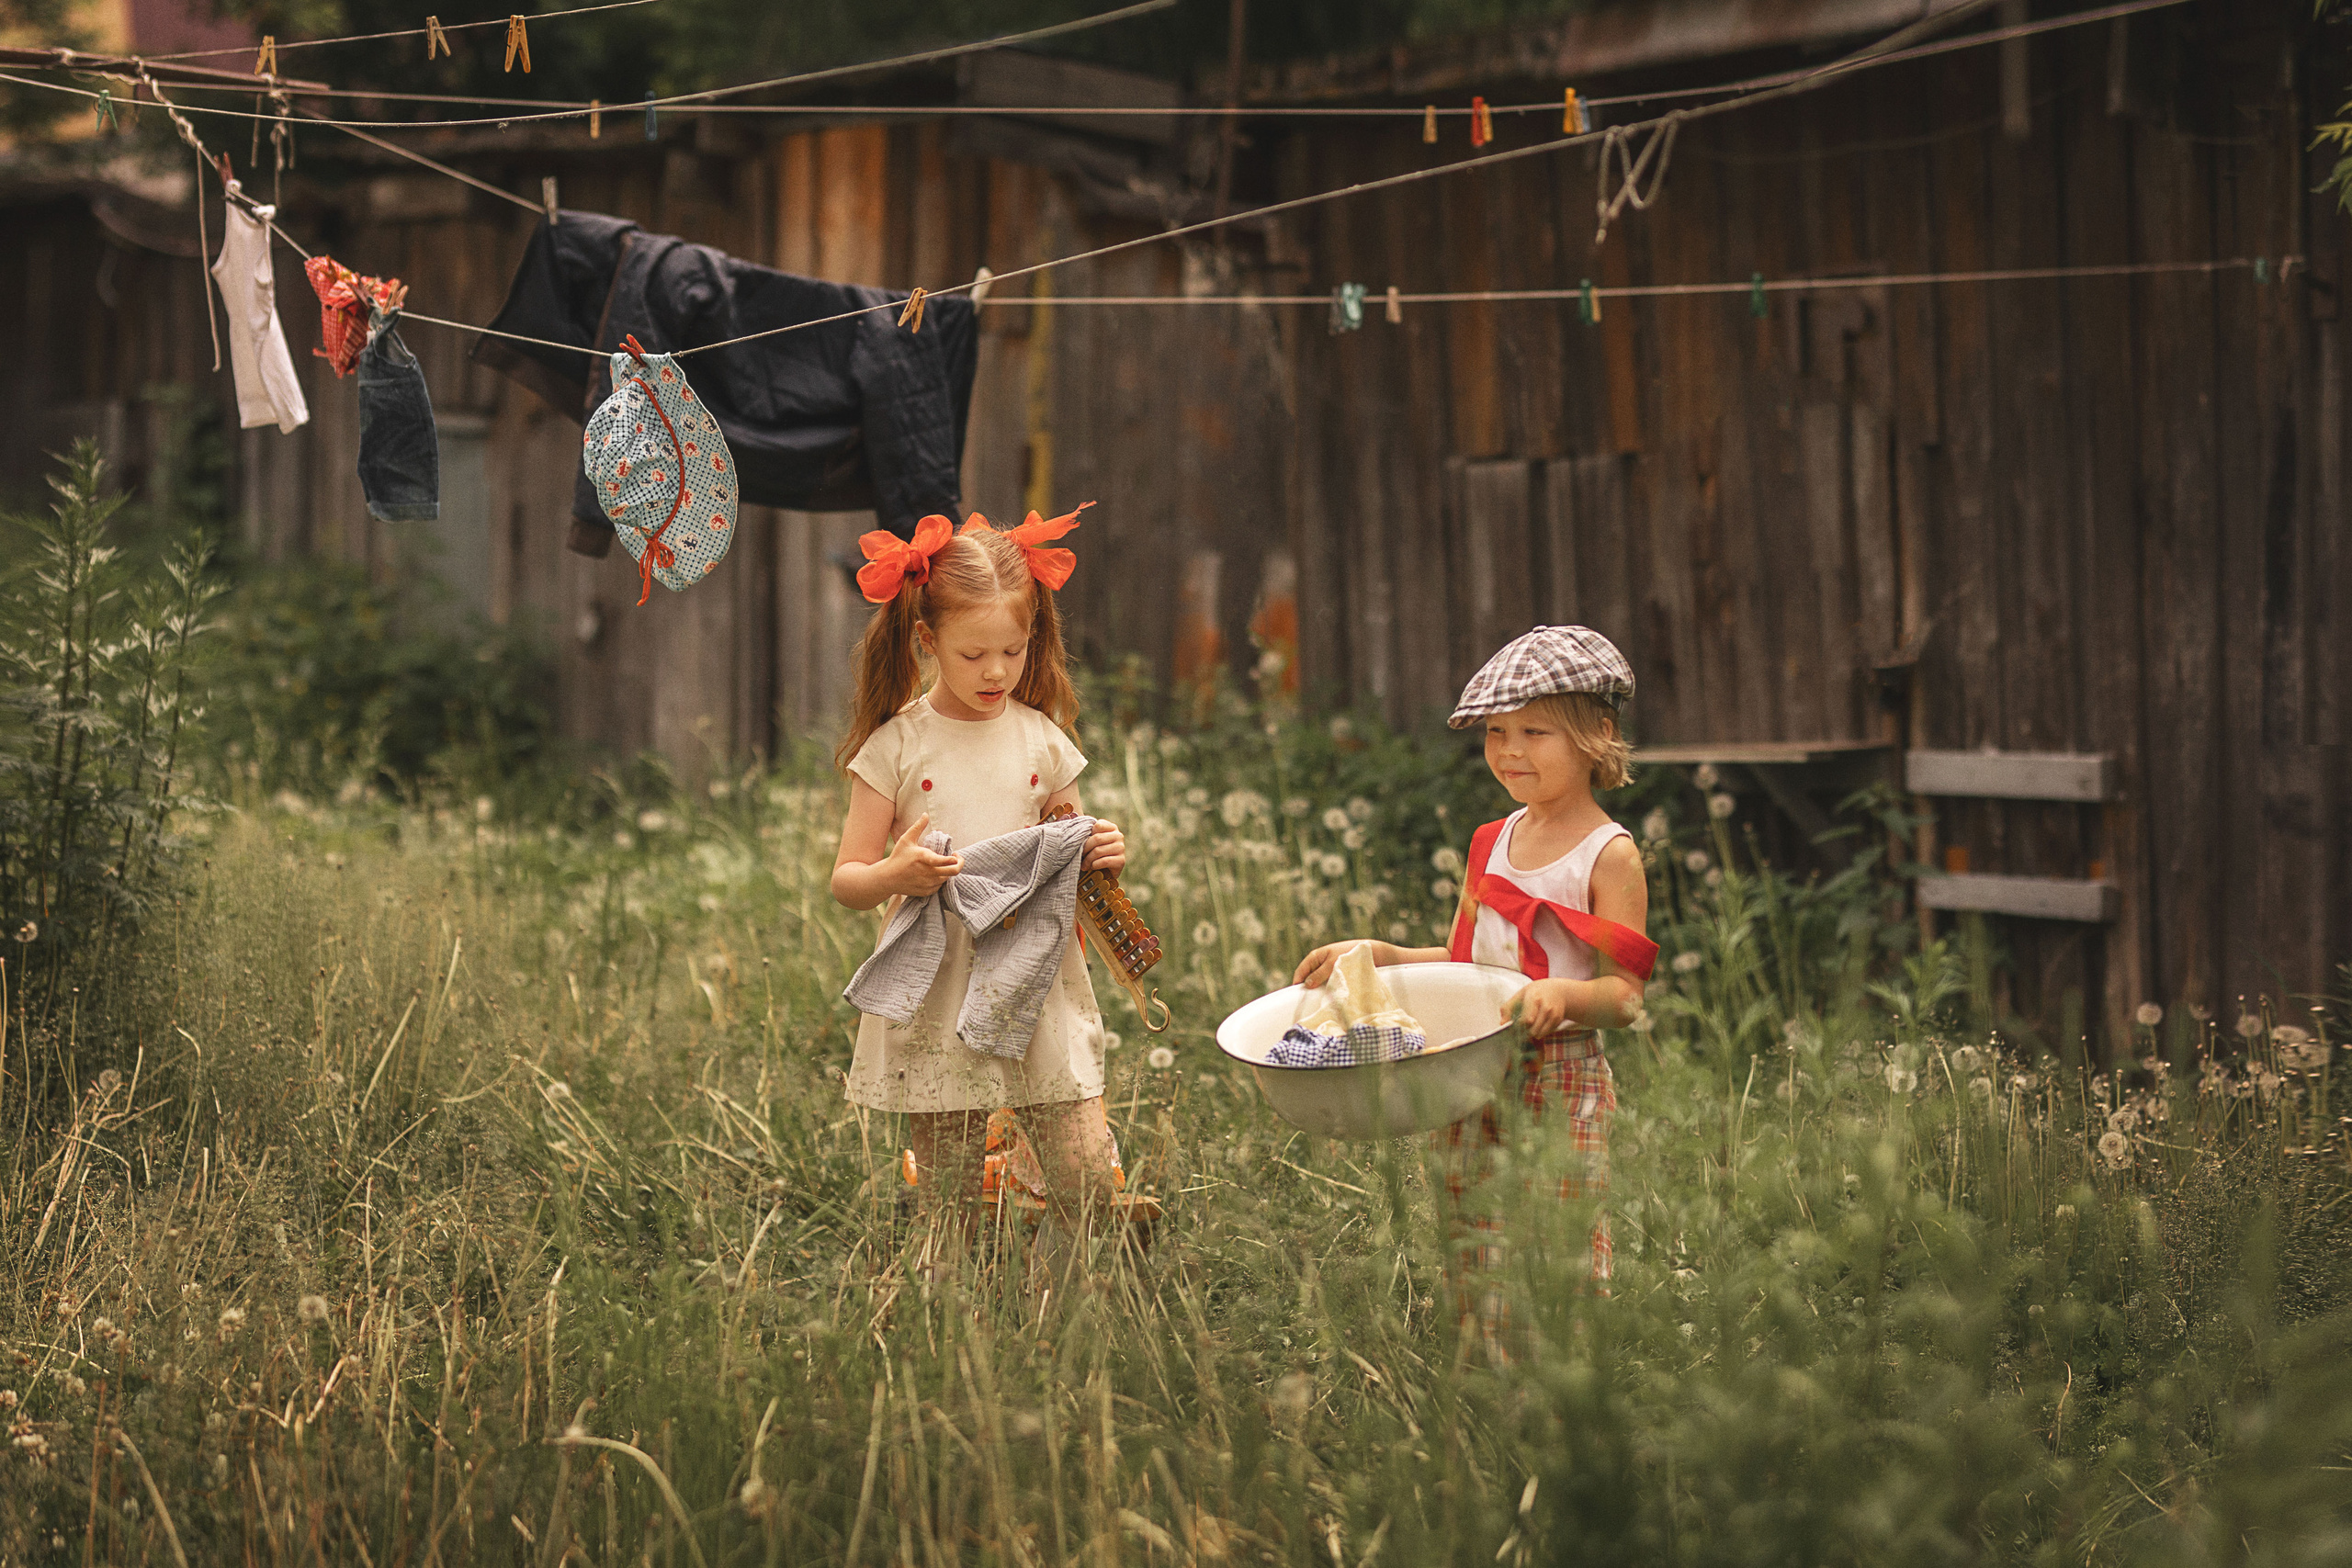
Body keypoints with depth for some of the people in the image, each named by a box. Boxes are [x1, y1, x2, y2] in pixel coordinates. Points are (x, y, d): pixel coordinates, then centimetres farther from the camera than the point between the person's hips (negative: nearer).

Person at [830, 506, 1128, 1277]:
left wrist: (1100, 857, -4)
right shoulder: (897, 746, -1)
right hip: (936, 999, -2)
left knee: (1087, 1173, -5)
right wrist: (895, 876, -20)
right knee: (949, 1203, 1)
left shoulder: (1043, 742, 7)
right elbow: (846, 879, 1)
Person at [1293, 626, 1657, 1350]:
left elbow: (1624, 997, -12)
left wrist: (1564, 995, -31)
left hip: (1561, 1093, -6)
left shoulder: (1609, 856, -7)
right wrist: (1376, 955, 12)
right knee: (1473, 1276, 8)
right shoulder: (1492, 844, 14)